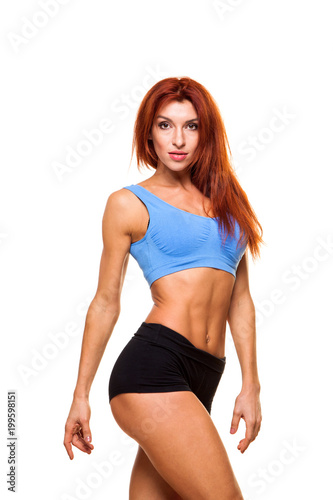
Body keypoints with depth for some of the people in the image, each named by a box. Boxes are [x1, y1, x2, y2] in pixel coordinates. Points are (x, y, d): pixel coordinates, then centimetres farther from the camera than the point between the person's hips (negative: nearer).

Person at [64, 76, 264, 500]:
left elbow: (240, 299, 17)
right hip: (154, 367, -5)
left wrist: (251, 385, 11)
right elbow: (106, 302, 7)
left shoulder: (224, 199, 19)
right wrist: (81, 395, 8)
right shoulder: (130, 203, 5)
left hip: (202, 379, 5)